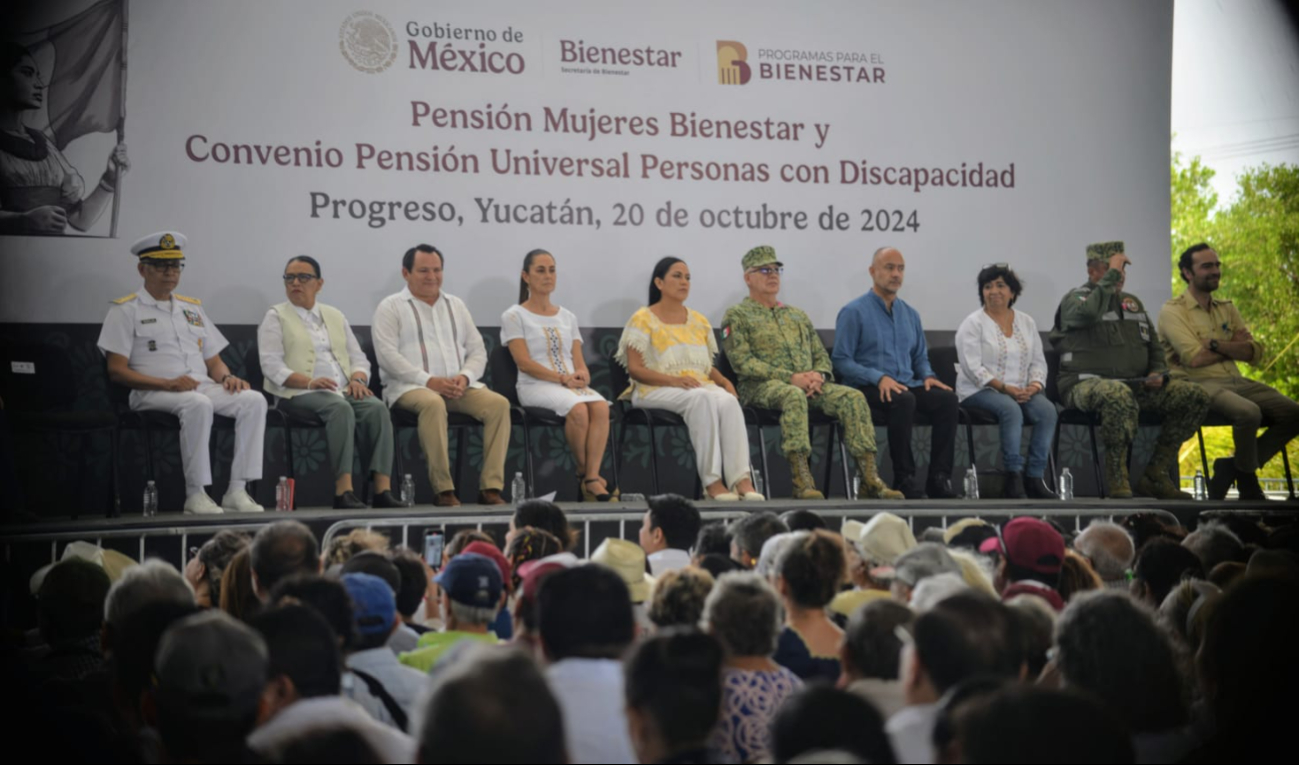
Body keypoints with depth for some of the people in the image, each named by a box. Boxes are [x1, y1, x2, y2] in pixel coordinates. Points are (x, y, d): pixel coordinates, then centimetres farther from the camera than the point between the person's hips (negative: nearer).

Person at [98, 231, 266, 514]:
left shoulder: (193, 308, 26)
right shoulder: (125, 311, 6)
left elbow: (214, 361, 25)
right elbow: (117, 371, -4)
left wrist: (226, 377, 0)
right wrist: (168, 384, -17)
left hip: (203, 387, 6)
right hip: (152, 395, -6)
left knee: (254, 400, -22)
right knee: (197, 404, -38)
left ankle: (237, 490, -26)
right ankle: (195, 495, -32)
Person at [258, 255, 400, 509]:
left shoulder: (335, 316, 24)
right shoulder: (276, 317, 9)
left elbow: (359, 357, 20)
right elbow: (272, 365, -4)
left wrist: (357, 379, -5)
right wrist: (308, 382, -20)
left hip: (344, 390, 4)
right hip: (300, 394, -4)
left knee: (376, 408, -28)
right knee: (340, 408, -36)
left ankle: (383, 489, -36)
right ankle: (344, 491, -42)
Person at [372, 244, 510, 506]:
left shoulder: (456, 305, 22)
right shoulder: (391, 307, 6)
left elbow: (478, 351, 17)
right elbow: (387, 355, -7)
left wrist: (465, 377, -6)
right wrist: (428, 380, -17)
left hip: (459, 387, 5)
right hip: (410, 387, -5)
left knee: (498, 403, -22)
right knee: (433, 404, -39)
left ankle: (491, 486, -26)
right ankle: (443, 489, -35)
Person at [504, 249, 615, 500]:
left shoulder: (567, 317, 23)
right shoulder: (514, 316, 6)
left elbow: (578, 359, 16)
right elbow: (524, 363, -5)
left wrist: (582, 374, -9)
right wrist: (562, 378, -15)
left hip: (573, 385, 5)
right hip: (535, 386, -4)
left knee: (601, 406, -31)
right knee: (578, 409, -35)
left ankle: (592, 477, -36)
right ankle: (584, 473, -18)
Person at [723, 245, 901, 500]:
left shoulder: (798, 315, 27)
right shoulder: (737, 316, 8)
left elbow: (821, 355, 22)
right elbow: (742, 362, -6)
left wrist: (818, 375, -5)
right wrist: (790, 377, -16)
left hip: (809, 384, 5)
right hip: (762, 387, -5)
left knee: (853, 397, -22)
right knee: (793, 396, -41)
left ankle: (869, 478, -29)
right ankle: (801, 480, -46)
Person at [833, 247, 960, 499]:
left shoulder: (910, 314, 18)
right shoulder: (854, 312, -1)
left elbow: (920, 357, 25)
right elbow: (841, 361, -7)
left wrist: (927, 376, 1)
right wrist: (879, 378, -20)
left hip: (907, 385, 6)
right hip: (867, 388, -6)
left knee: (947, 398, -23)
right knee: (903, 400, -37)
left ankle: (939, 477, -24)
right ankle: (904, 478, -29)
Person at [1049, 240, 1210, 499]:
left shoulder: (1132, 303, 22)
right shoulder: (1075, 299, 0)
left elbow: (1154, 347, 28)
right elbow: (1088, 313, -27)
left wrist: (1158, 372, 7)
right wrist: (1111, 274, -17)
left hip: (1135, 386, 7)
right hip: (1086, 386, -7)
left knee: (1195, 396, -8)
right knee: (1118, 394, -42)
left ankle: (1155, 475, -5)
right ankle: (1117, 478, -31)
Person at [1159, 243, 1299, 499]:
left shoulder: (1227, 309, 20)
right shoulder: (1172, 311, 0)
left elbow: (1255, 353, 7)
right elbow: (1194, 358, -14)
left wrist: (1216, 345, -9)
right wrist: (1234, 346, 2)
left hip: (1236, 381, 7)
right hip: (1199, 384, -7)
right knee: (1249, 412, -34)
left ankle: (1234, 468, -2)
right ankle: (1248, 485, -11)